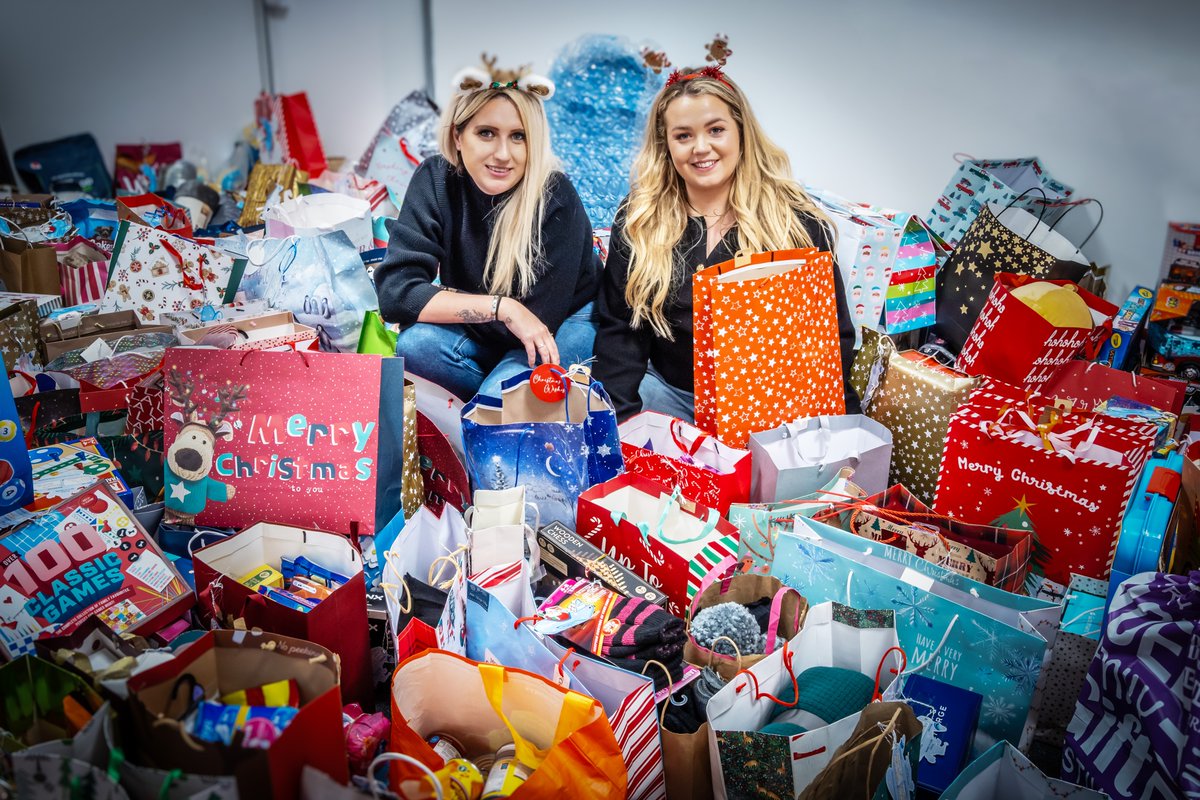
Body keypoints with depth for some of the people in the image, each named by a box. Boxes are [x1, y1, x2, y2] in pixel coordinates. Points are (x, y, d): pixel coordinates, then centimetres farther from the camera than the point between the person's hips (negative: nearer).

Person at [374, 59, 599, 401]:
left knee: (500, 398, -31)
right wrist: (499, 306, -32)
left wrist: (446, 303, -20)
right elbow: (395, 293, -24)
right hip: (482, 333, 4)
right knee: (415, 344, -26)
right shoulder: (435, 180, -16)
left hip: (564, 323, -3)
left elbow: (538, 317, -26)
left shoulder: (556, 197, -25)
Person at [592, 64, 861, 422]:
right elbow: (620, 330, 1)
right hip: (672, 391, 2)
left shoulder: (798, 221, -1)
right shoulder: (637, 221, 3)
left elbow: (831, 334, 0)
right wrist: (620, 417, -14)